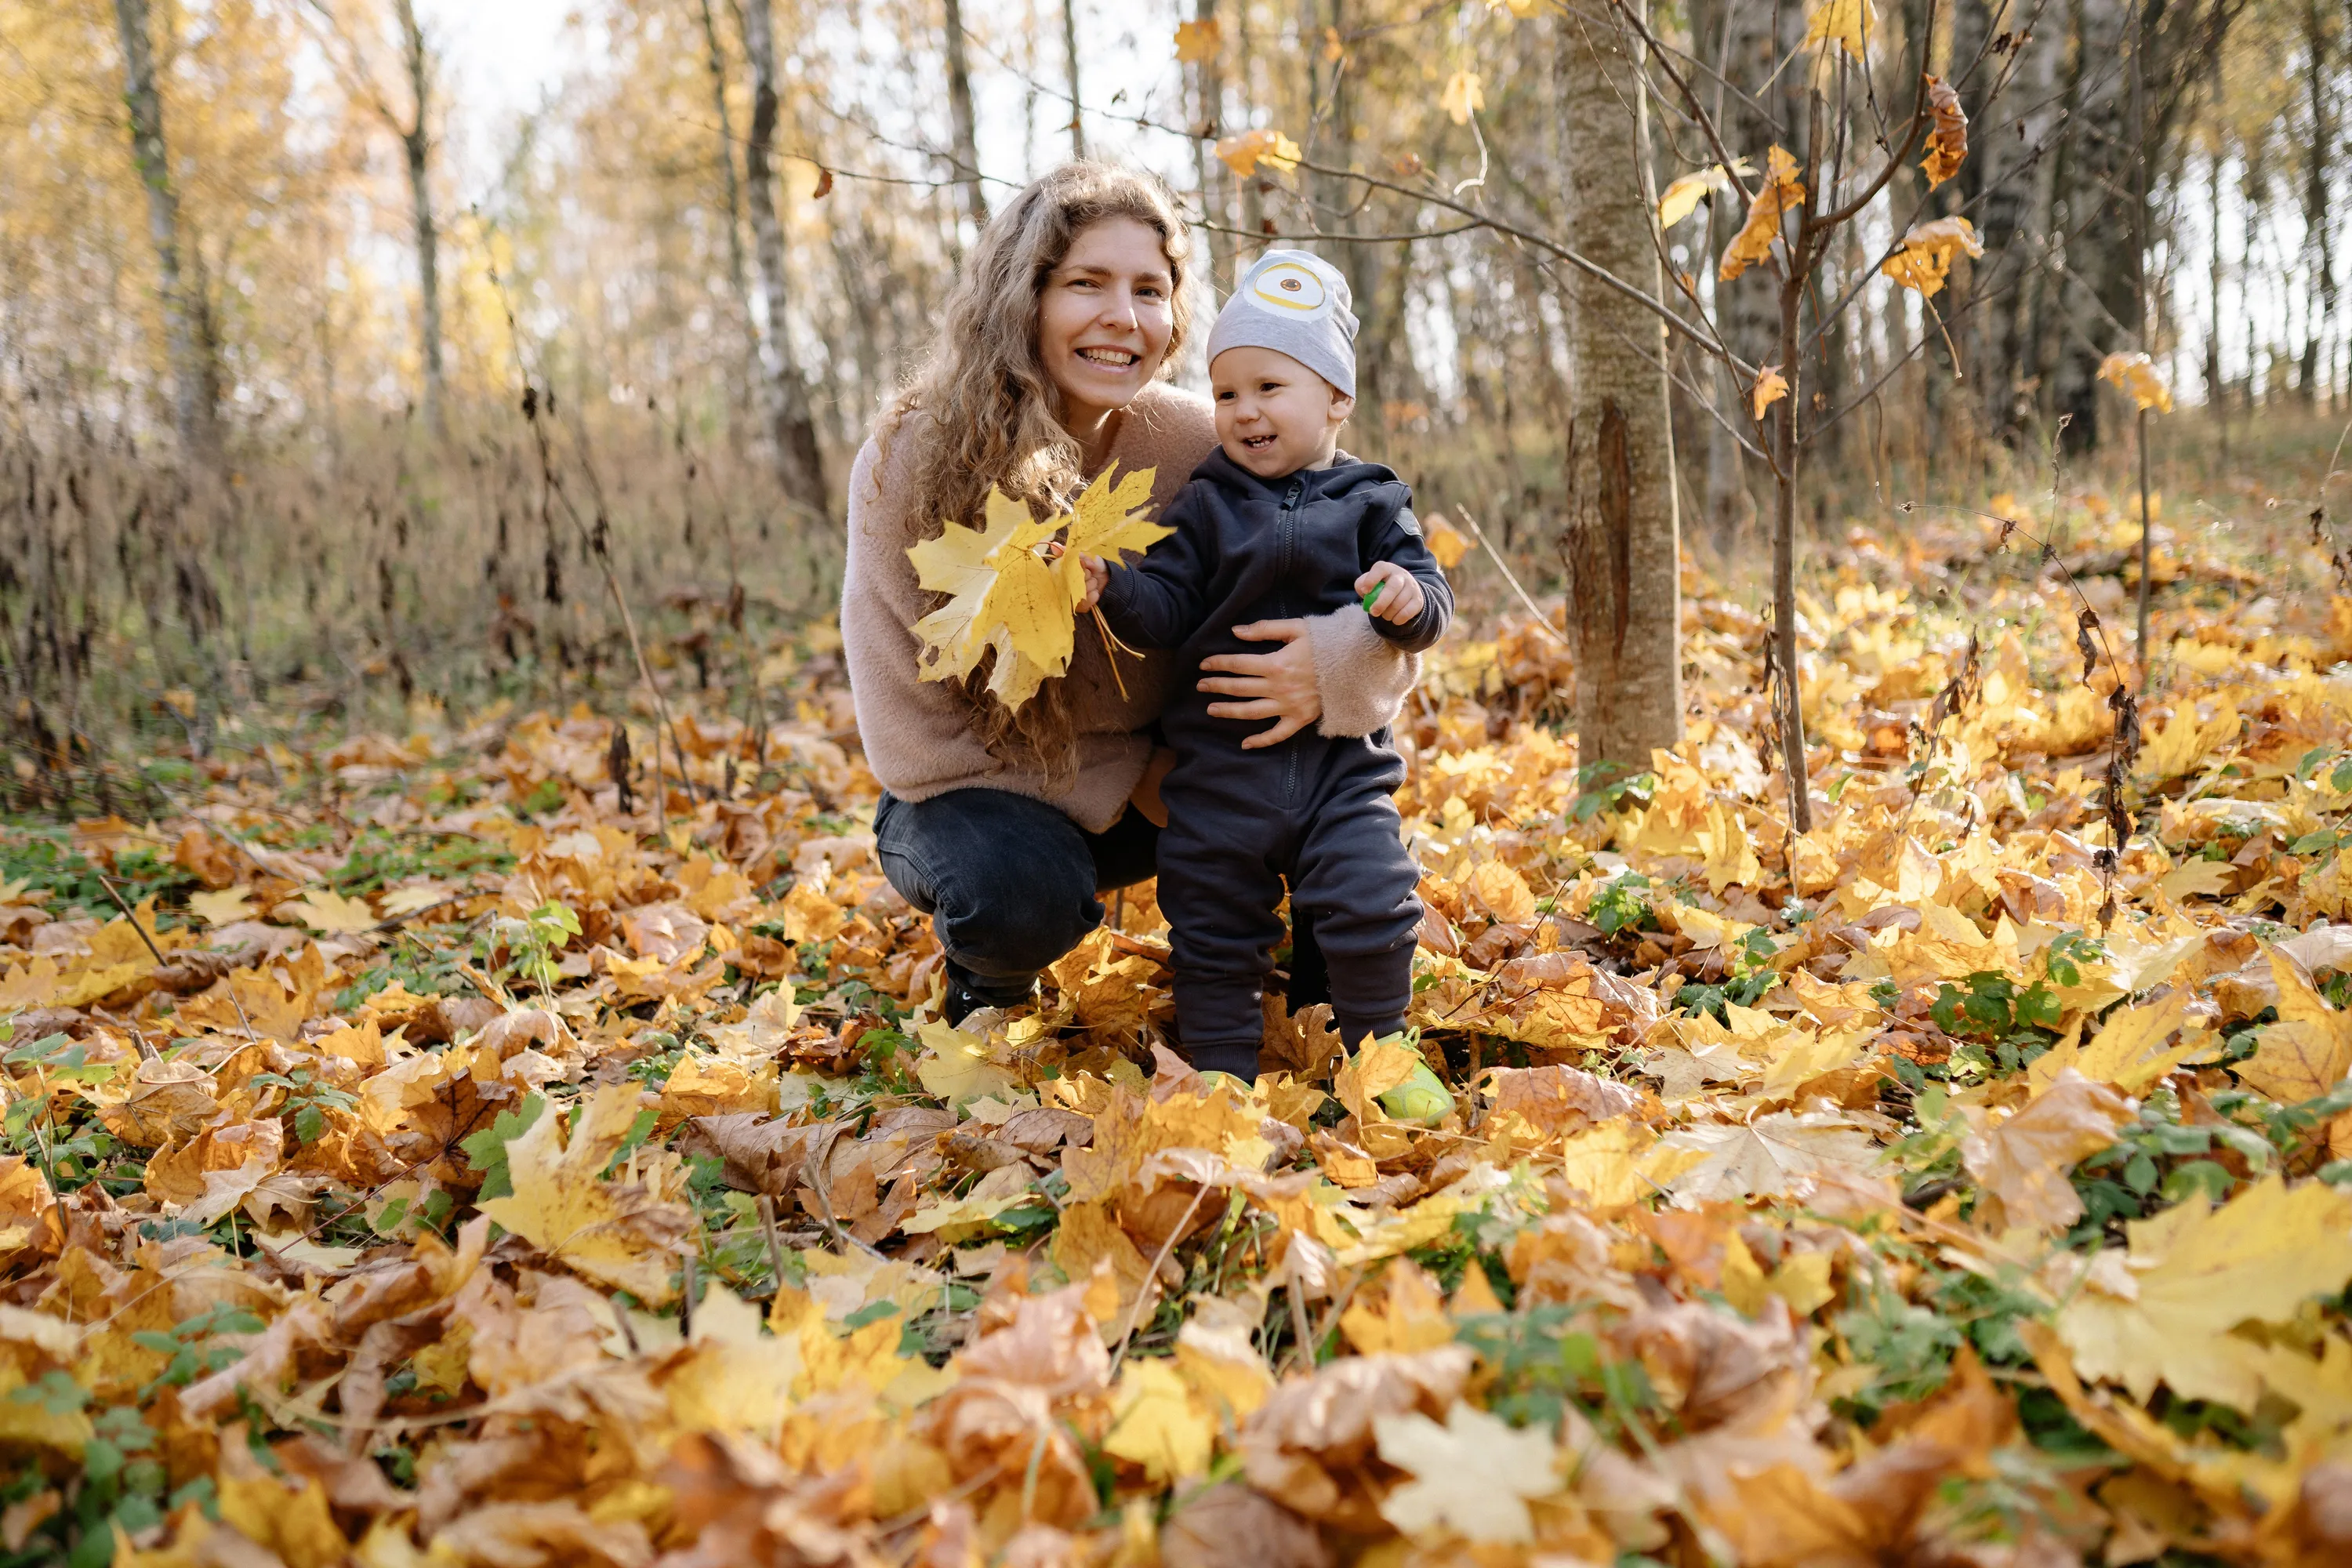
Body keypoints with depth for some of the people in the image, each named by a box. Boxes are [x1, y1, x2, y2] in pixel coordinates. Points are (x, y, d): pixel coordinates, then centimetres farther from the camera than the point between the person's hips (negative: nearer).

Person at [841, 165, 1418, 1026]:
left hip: (1150, 790, 3)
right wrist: (1135, 782, -19)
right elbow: (911, 736, -19)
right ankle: (982, 976, 3)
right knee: (1021, 889, -35)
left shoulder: (1199, 444, -16)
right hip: (972, 795, -2)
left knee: (1323, 739, -22)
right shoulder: (909, 461, -21)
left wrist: (1342, 653, -38)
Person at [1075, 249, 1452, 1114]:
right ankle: (1222, 1071, 25)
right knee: (1213, 927, 8)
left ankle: (1379, 1052, 16)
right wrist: (1113, 587, -21)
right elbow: (1167, 609, -2)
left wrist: (1410, 597, -22)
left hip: (1343, 757, -1)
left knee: (1372, 909, -9)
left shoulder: (1371, 504, 4)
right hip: (1224, 757, 1)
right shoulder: (1204, 506, 5)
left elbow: (1428, 603, 1)